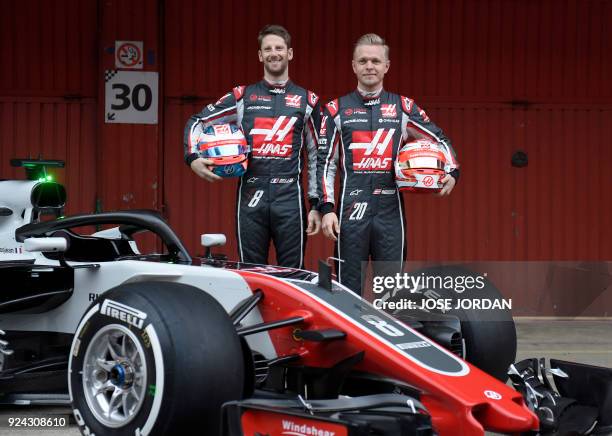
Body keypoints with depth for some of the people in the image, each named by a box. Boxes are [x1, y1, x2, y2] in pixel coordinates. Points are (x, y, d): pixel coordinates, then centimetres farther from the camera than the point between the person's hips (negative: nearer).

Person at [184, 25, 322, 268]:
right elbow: (197, 122, 14)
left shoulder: (307, 101, 10)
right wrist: (193, 158, -4)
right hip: (251, 198, 1)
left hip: (289, 199, -1)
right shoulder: (242, 97, 11)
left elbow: (316, 156, 11)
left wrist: (316, 204, 7)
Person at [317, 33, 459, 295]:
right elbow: (325, 163, 6)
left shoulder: (403, 108, 11)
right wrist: (326, 208, -2)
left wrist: (452, 173, 1)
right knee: (348, 288, 0)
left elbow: (439, 139, 18)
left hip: (390, 212, 1)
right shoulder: (337, 110, 8)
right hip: (351, 211, -1)